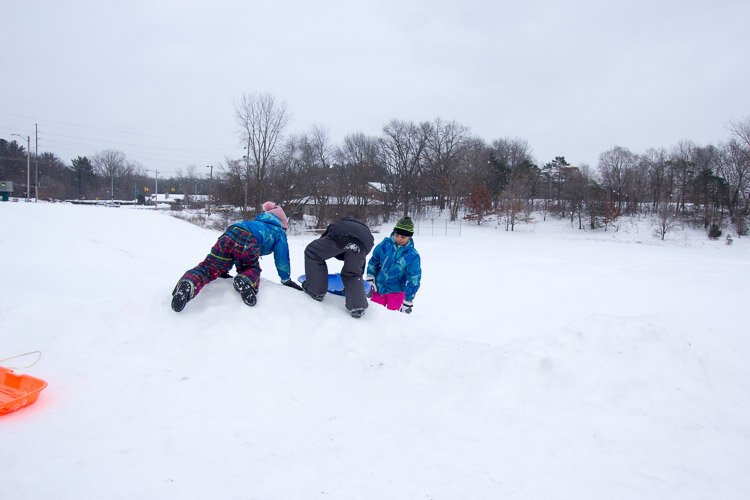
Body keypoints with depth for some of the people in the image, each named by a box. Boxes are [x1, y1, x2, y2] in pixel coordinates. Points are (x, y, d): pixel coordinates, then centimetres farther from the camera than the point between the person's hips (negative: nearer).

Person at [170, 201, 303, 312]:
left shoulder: (257, 222, 46)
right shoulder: (279, 231, 31)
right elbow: (281, 257, 21)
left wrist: (223, 269, 46)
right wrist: (286, 280, 31)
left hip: (229, 233, 4)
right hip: (249, 242, -4)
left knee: (209, 267, 2)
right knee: (253, 269, 21)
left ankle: (189, 283, -32)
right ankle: (246, 281, -16)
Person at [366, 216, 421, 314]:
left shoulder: (413, 255, -16)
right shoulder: (385, 244, -9)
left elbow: (413, 280, -12)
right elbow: (374, 260, 6)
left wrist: (408, 302, -13)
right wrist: (370, 280, 1)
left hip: (396, 292, -3)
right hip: (379, 288, 3)